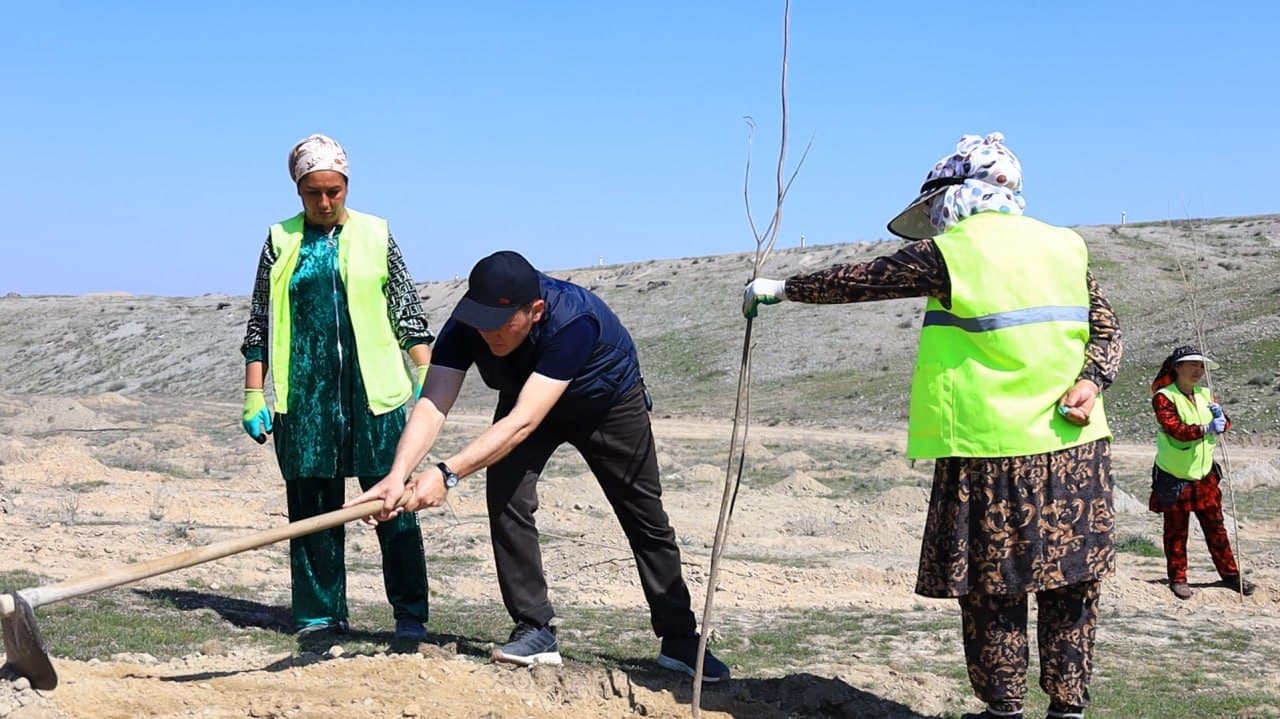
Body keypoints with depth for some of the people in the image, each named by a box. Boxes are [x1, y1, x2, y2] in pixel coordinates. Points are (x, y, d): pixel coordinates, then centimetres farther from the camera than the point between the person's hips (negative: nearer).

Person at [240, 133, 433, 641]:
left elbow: (409, 314, 8)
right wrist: (254, 396, 5)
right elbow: (259, 324, 10)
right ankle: (321, 614, 14)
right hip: (306, 396, 1)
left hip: (374, 392, -1)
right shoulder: (280, 242, 9)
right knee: (312, 507, 4)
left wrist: (427, 381, 1)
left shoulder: (376, 235, 7)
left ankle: (410, 613, 4)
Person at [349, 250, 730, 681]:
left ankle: (680, 641, 19)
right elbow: (432, 404, -39)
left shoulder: (574, 319, -45)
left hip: (609, 403, -3)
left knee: (647, 522, 4)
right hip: (525, 397, 3)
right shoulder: (466, 324, -31)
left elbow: (524, 420, -50)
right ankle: (535, 631, -8)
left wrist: (448, 474, -57)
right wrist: (398, 475, -56)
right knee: (505, 497, -19)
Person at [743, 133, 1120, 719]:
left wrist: (782, 289, 12)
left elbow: (859, 279, 1)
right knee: (1070, 585, 10)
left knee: (992, 587, 6)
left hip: (992, 453, -5)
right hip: (1076, 451, 5)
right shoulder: (1066, 246, 10)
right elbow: (1106, 329, 9)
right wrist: (1090, 380, -5)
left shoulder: (950, 253, -7)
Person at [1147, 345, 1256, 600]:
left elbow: (1225, 424, 3)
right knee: (1176, 531, 6)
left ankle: (1229, 573, 22)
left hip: (1204, 475, 5)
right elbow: (1175, 430, -25)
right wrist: (1206, 428, -35)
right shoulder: (1163, 397, -14)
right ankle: (1178, 579, 16)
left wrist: (1220, 416, -19)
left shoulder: (1205, 395, 7)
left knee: (1215, 526, 12)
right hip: (1174, 479, -5)